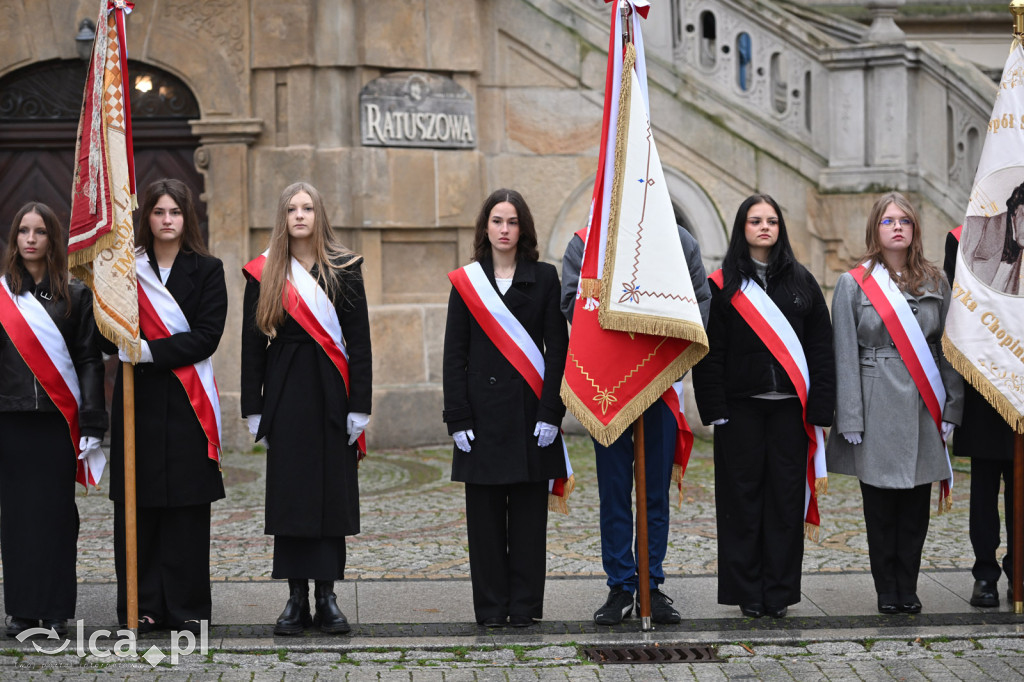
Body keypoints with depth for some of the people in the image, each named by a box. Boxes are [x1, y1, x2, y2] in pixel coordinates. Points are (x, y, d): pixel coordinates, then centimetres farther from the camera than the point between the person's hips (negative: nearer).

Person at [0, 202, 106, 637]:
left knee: (56, 512, 0)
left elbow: (89, 361, 3)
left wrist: (91, 425, -5)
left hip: (58, 421, -1)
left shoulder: (75, 295, 6)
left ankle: (56, 611, 7)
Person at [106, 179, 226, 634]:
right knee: (138, 503, 1)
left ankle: (186, 607, 7)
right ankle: (142, 606, 9)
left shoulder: (207, 270, 5)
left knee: (187, 505, 0)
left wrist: (150, 350, -16)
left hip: (187, 401, -1)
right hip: (137, 399, 1)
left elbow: (207, 337, -7)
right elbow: (106, 339, 4)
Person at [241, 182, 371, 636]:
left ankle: (326, 596, 8)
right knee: (289, 492, 2)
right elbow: (253, 343, 6)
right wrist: (253, 409, 1)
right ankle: (297, 597, 8)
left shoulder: (343, 270, 3)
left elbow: (359, 341, 0)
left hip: (331, 393, -1)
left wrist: (359, 406, -6)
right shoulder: (264, 274, 6)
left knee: (333, 491, 1)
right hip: (285, 393, 1)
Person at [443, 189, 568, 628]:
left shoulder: (545, 279, 5)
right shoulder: (466, 282, 6)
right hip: (483, 408, 1)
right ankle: (491, 606, 11)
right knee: (485, 512, 3)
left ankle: (524, 605, 10)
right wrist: (458, 418, -5)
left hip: (529, 409, 0)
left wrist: (550, 412, -8)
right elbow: (454, 354, 4)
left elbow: (557, 349, 1)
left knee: (528, 511, 2)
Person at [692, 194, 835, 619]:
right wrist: (715, 408, -9)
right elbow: (709, 352, -1)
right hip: (741, 407, -2)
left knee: (786, 497, 3)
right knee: (743, 497, 2)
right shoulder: (723, 285, 3)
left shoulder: (801, 282, 10)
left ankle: (779, 591, 10)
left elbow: (821, 349, 7)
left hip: (789, 407, 2)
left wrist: (820, 408, -1)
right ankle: (747, 592, 9)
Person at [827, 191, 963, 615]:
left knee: (916, 504, 6)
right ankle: (887, 591, 14)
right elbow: (845, 355, -2)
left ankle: (908, 589, 16)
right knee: (881, 505, 3)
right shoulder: (854, 284, 1)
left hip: (924, 407, 3)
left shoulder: (935, 283, 10)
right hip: (878, 406, -2)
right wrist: (850, 418, -7)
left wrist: (951, 406, 2)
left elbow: (949, 348, 10)